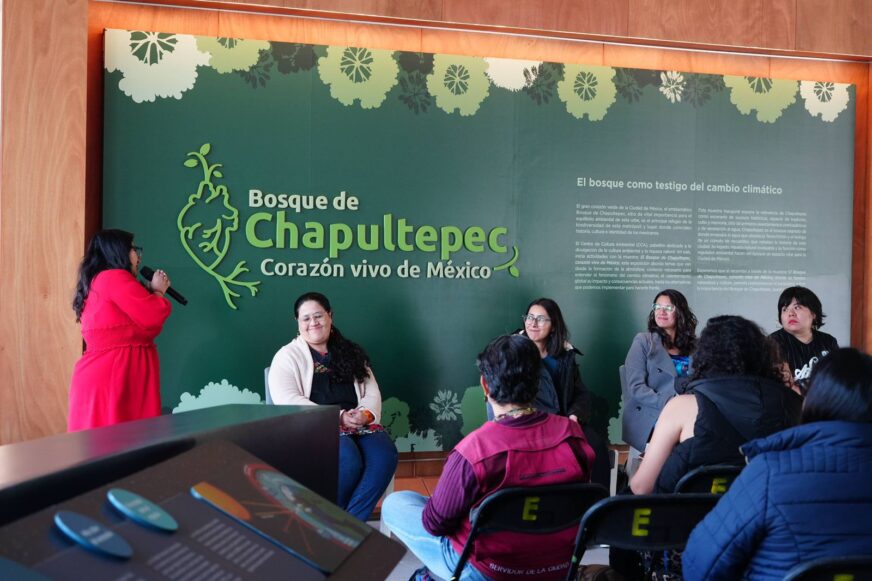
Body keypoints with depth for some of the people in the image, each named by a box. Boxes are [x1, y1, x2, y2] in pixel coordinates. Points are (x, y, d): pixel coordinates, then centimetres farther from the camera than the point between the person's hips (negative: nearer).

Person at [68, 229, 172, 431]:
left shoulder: (97, 282, 21)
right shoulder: (114, 277, -10)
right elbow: (153, 317, -16)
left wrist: (150, 291, 15)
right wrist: (158, 291, 3)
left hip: (103, 376, 10)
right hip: (112, 379, -10)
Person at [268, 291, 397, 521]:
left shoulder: (351, 352, 19)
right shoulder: (288, 356, 5)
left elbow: (371, 393, 14)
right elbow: (288, 402, -9)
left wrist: (365, 414, -11)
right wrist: (338, 416, -18)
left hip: (356, 424, 4)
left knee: (385, 454, -28)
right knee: (348, 458, -35)